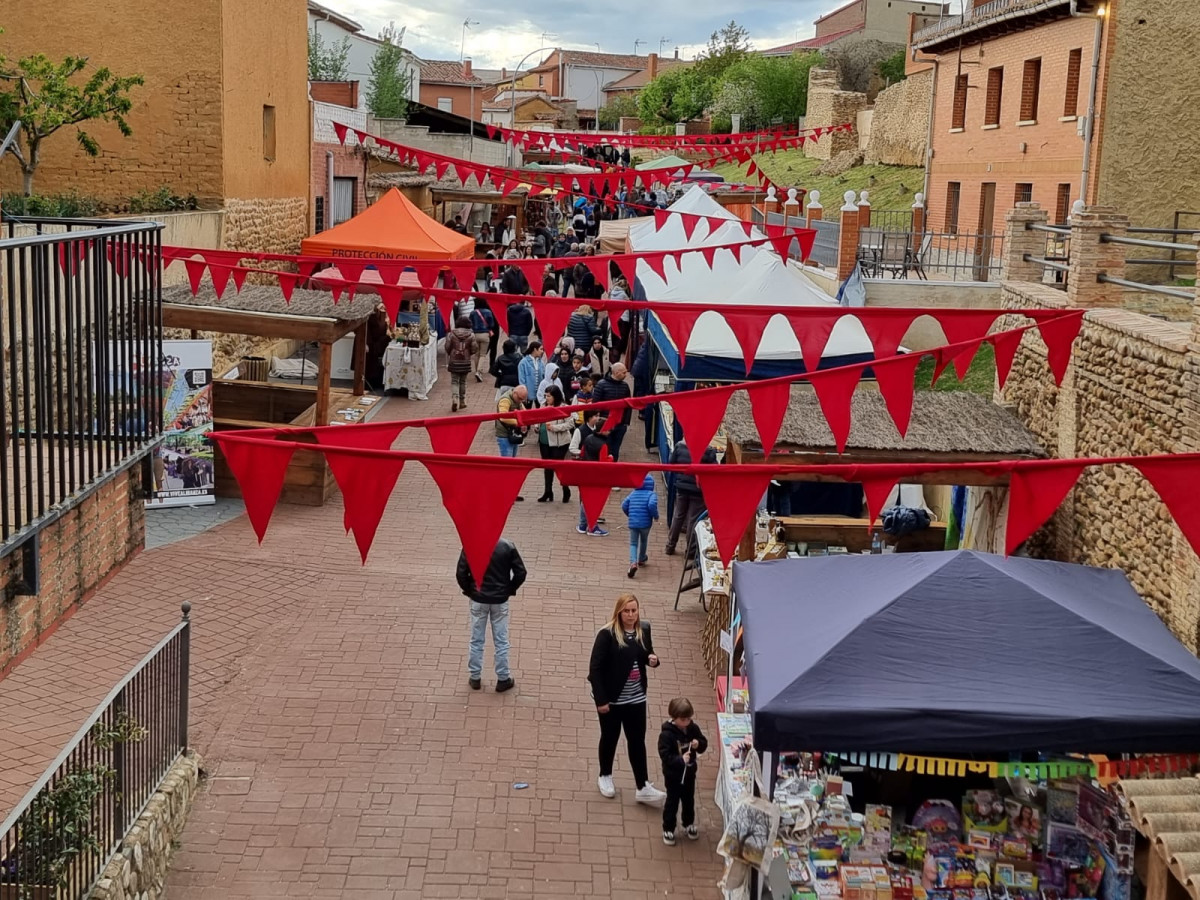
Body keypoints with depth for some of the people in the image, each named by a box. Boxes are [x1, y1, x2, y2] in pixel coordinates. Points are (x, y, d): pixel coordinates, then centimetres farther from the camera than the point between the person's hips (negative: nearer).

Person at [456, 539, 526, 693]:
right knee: (501, 641, 11)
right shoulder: (508, 547, -11)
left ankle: (475, 677, 24)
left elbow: (460, 573, -11)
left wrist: (468, 590, 6)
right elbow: (521, 572, -9)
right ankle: (503, 679, 19)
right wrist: (510, 590, 6)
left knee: (477, 640, 14)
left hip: (478, 599, 0)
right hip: (500, 600, 0)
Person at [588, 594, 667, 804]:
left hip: (636, 697, 4)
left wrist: (652, 659, -11)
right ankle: (605, 776, 36)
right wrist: (601, 699, -21)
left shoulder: (644, 630, -3)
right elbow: (595, 668, -18)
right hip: (611, 697, -4)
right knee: (610, 738, 14)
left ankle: (643, 787, 12)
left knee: (637, 740, 7)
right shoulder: (607, 634, -20)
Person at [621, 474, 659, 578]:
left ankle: (633, 563, -21)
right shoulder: (651, 494, -6)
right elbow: (652, 505, -24)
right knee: (644, 541, 24)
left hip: (633, 523, 2)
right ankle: (642, 559, 44)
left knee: (633, 543, 3)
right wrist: (655, 516, -9)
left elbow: (624, 505, 6)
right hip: (645, 523, -2)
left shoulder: (633, 494, 8)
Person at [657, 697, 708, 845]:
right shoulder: (667, 734, -24)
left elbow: (704, 743, 2)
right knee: (672, 802, 8)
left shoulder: (693, 728, -8)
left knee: (689, 800, 21)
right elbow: (665, 755, -25)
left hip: (689, 773, 5)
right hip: (673, 775, -5)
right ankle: (668, 829, 24)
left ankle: (689, 824, 41)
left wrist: (698, 744, -20)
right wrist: (680, 759, -38)